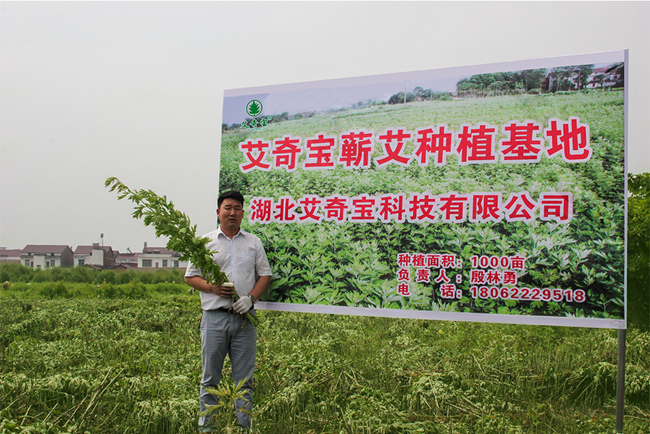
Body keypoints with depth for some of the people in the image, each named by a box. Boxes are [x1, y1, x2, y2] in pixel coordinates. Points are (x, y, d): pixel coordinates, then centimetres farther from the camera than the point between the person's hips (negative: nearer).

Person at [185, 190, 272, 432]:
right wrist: (213, 288, -11)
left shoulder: (253, 242, 13)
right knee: (210, 378, 5)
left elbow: (265, 275, 12)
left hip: (244, 318, 1)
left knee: (244, 379, 4)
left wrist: (251, 297, -6)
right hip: (214, 317, -1)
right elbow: (190, 277, 7)